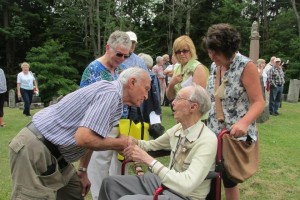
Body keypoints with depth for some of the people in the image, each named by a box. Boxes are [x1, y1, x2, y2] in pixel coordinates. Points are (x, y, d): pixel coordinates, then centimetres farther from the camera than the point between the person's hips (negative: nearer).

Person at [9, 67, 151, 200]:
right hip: (35, 150, -10)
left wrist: (83, 171, 23)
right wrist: (120, 143, -14)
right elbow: (84, 138, -30)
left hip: (52, 152, 10)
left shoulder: (111, 93, 13)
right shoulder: (111, 93, -19)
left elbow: (91, 137, 20)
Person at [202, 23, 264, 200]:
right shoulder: (214, 66, 6)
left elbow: (259, 102, -19)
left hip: (238, 135, -5)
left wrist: (244, 122, -36)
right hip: (214, 132, 6)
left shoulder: (246, 66, -14)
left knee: (229, 177, 3)